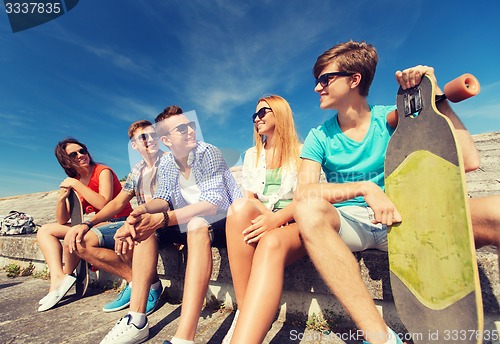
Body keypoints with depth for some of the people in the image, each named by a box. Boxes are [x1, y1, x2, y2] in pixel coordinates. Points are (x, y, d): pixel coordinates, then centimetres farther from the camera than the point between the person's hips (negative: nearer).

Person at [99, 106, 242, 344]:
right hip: (191, 224, 7)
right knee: (146, 226, -10)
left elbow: (213, 203, -26)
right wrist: (140, 212, -26)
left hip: (224, 221, -6)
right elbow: (163, 199, -3)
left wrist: (163, 219, -36)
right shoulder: (166, 163, 5)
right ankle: (137, 321, -10)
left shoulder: (208, 153, -15)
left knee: (197, 224, -36)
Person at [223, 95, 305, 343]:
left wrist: (277, 218, -23)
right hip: (261, 222, 3)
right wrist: (268, 215, -11)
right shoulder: (252, 155, 20)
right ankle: (246, 313, -27)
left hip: (295, 225, -2)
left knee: (271, 243, -38)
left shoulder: (301, 152, 9)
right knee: (239, 207, -32)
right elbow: (249, 198, 11)